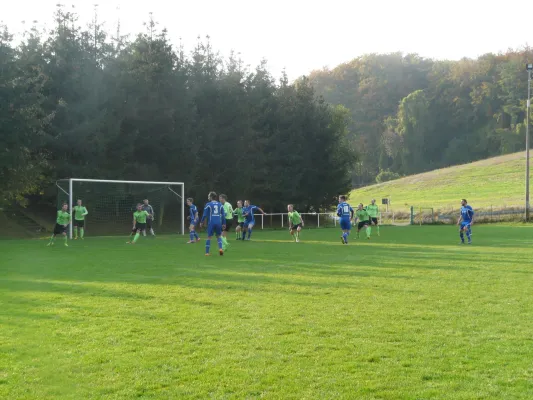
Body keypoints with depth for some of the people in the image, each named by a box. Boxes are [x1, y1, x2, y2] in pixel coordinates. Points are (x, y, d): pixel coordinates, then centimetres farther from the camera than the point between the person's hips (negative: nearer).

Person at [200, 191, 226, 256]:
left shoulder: (208, 205, -2)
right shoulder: (220, 205, 9)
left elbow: (205, 215, -3)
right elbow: (223, 215, 9)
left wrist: (201, 222, 9)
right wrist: (223, 224, 14)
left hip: (211, 223, -3)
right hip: (218, 223, 3)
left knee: (209, 237, 6)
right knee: (219, 236, 16)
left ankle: (207, 252, 6)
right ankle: (220, 248, -6)